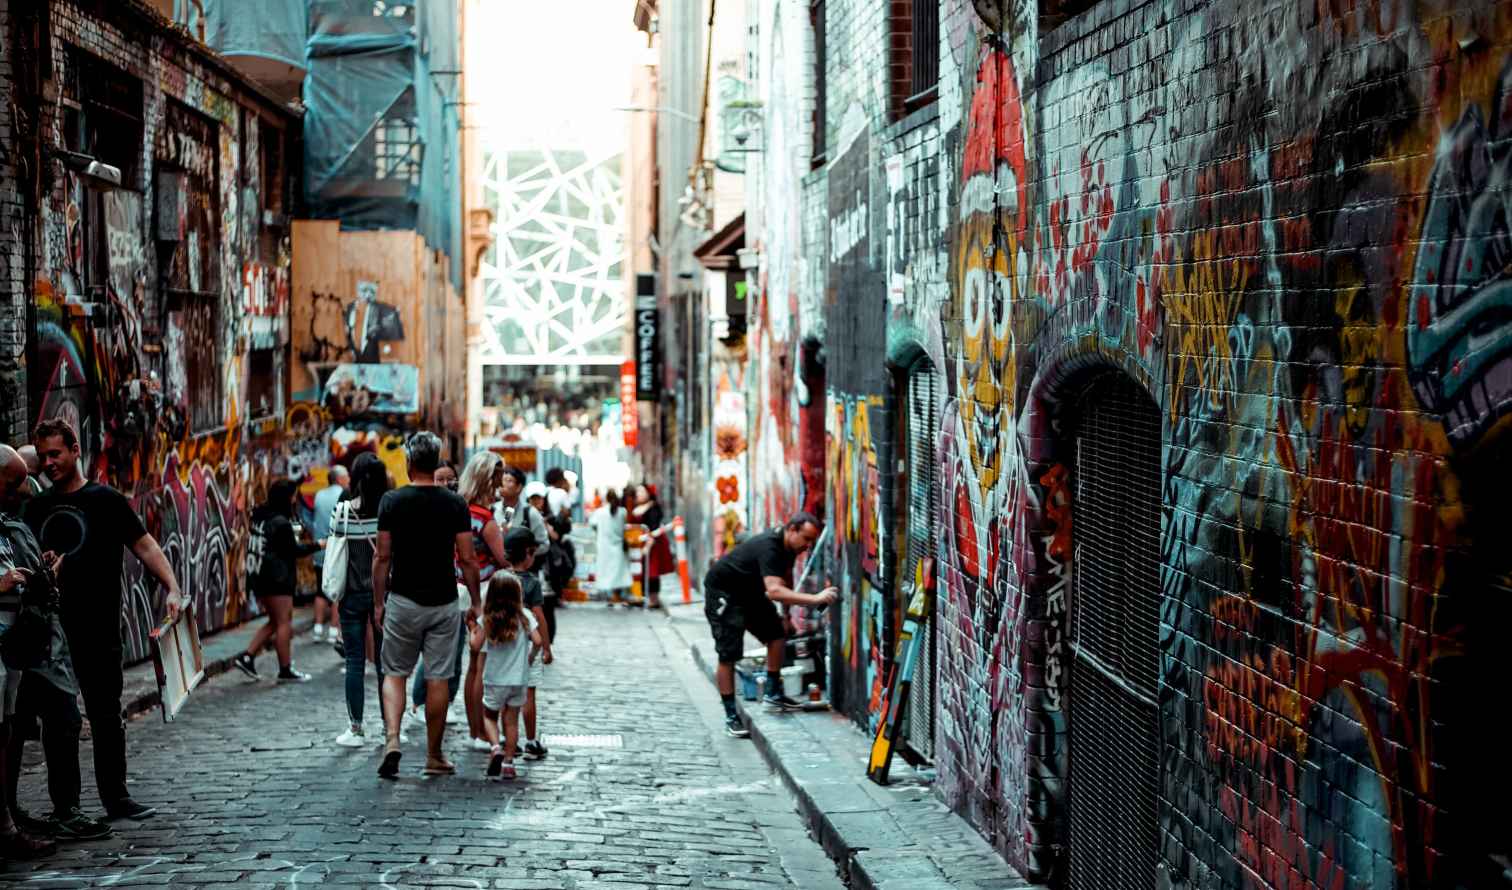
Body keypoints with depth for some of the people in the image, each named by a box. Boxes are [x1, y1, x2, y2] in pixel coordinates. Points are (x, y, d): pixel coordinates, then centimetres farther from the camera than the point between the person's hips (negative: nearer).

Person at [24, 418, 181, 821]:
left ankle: (116, 798, 8)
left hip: (97, 626, -4)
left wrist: (171, 587, -16)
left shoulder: (105, 499, 1)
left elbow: (144, 546, -3)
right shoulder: (36, 508, 13)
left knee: (106, 713, 2)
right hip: (51, 627, 4)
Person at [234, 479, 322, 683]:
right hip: (277, 579, -9)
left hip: (257, 576, 9)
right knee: (283, 622, 0)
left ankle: (247, 657, 12)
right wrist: (318, 545, 3)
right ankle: (285, 670, 5)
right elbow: (294, 550, -10)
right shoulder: (281, 523, -18)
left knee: (274, 622, 18)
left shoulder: (259, 517, 9)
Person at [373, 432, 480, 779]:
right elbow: (467, 559, -3)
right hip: (443, 603, 1)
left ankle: (392, 739, -10)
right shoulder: (455, 504, -3)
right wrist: (476, 601, 6)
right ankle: (434, 756, 14)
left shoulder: (392, 501, -5)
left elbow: (382, 557, -3)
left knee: (395, 674, 11)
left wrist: (379, 602, 6)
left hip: (403, 601, -1)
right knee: (437, 679, 7)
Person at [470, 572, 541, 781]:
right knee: (512, 720, 11)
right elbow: (537, 641, -12)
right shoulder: (524, 616, -7)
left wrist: (473, 630, 10)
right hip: (518, 679, 1)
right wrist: (531, 656, 7)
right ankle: (508, 762, 11)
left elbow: (476, 645, -9)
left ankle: (496, 748, -9)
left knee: (489, 716, 16)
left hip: (494, 680, -1)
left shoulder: (488, 619, -9)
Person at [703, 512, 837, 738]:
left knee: (777, 635, 2)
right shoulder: (769, 547, -35)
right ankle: (731, 716, -5)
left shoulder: (788, 546, -5)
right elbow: (774, 591, -48)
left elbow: (786, 576, 14)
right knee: (728, 656, -11)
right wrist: (816, 599, -52)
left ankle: (773, 693, 15)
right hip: (722, 592, -9)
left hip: (749, 590, 9)